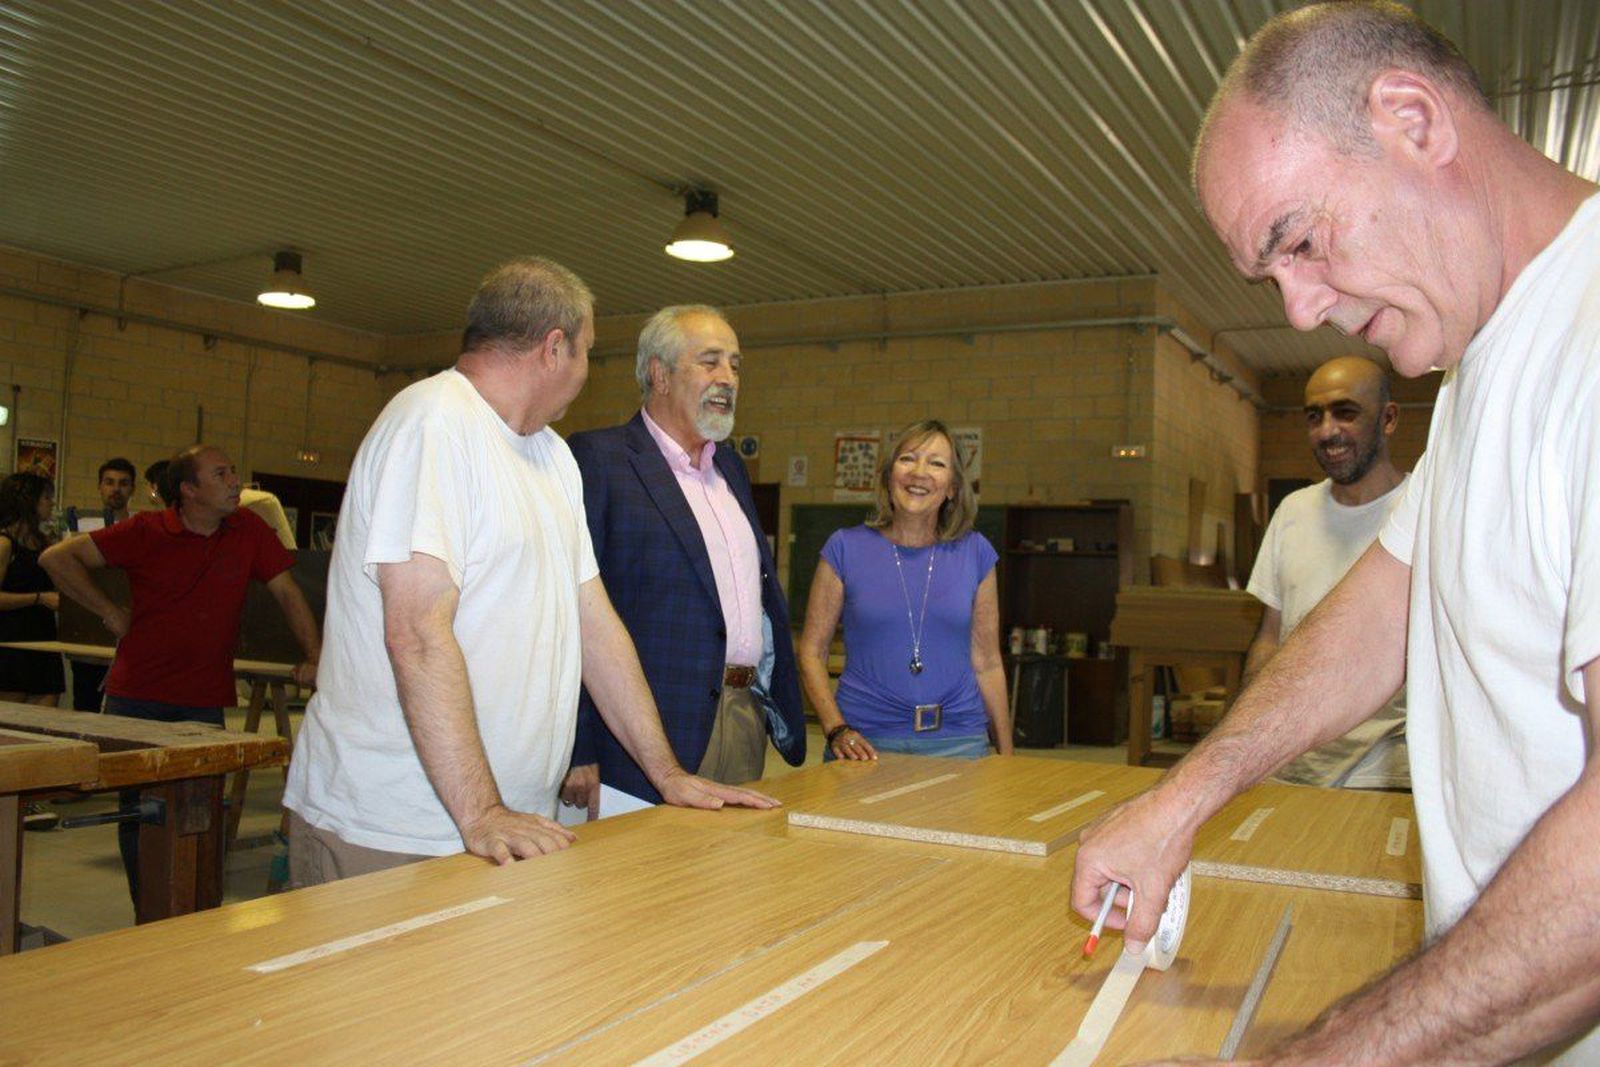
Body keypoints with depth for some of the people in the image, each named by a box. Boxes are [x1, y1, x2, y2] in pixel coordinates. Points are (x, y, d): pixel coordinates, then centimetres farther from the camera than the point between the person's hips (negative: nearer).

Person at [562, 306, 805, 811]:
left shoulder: (730, 466, 18)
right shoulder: (597, 459, -8)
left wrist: (781, 708, 15)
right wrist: (580, 753, -16)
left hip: (747, 724, 7)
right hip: (665, 730, -7)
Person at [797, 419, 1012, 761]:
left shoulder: (975, 552, 4)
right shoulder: (846, 547, -2)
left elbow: (987, 663, 7)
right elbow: (811, 651, 0)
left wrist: (1006, 756, 7)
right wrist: (836, 730, -12)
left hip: (958, 741, 2)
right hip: (866, 741, -1)